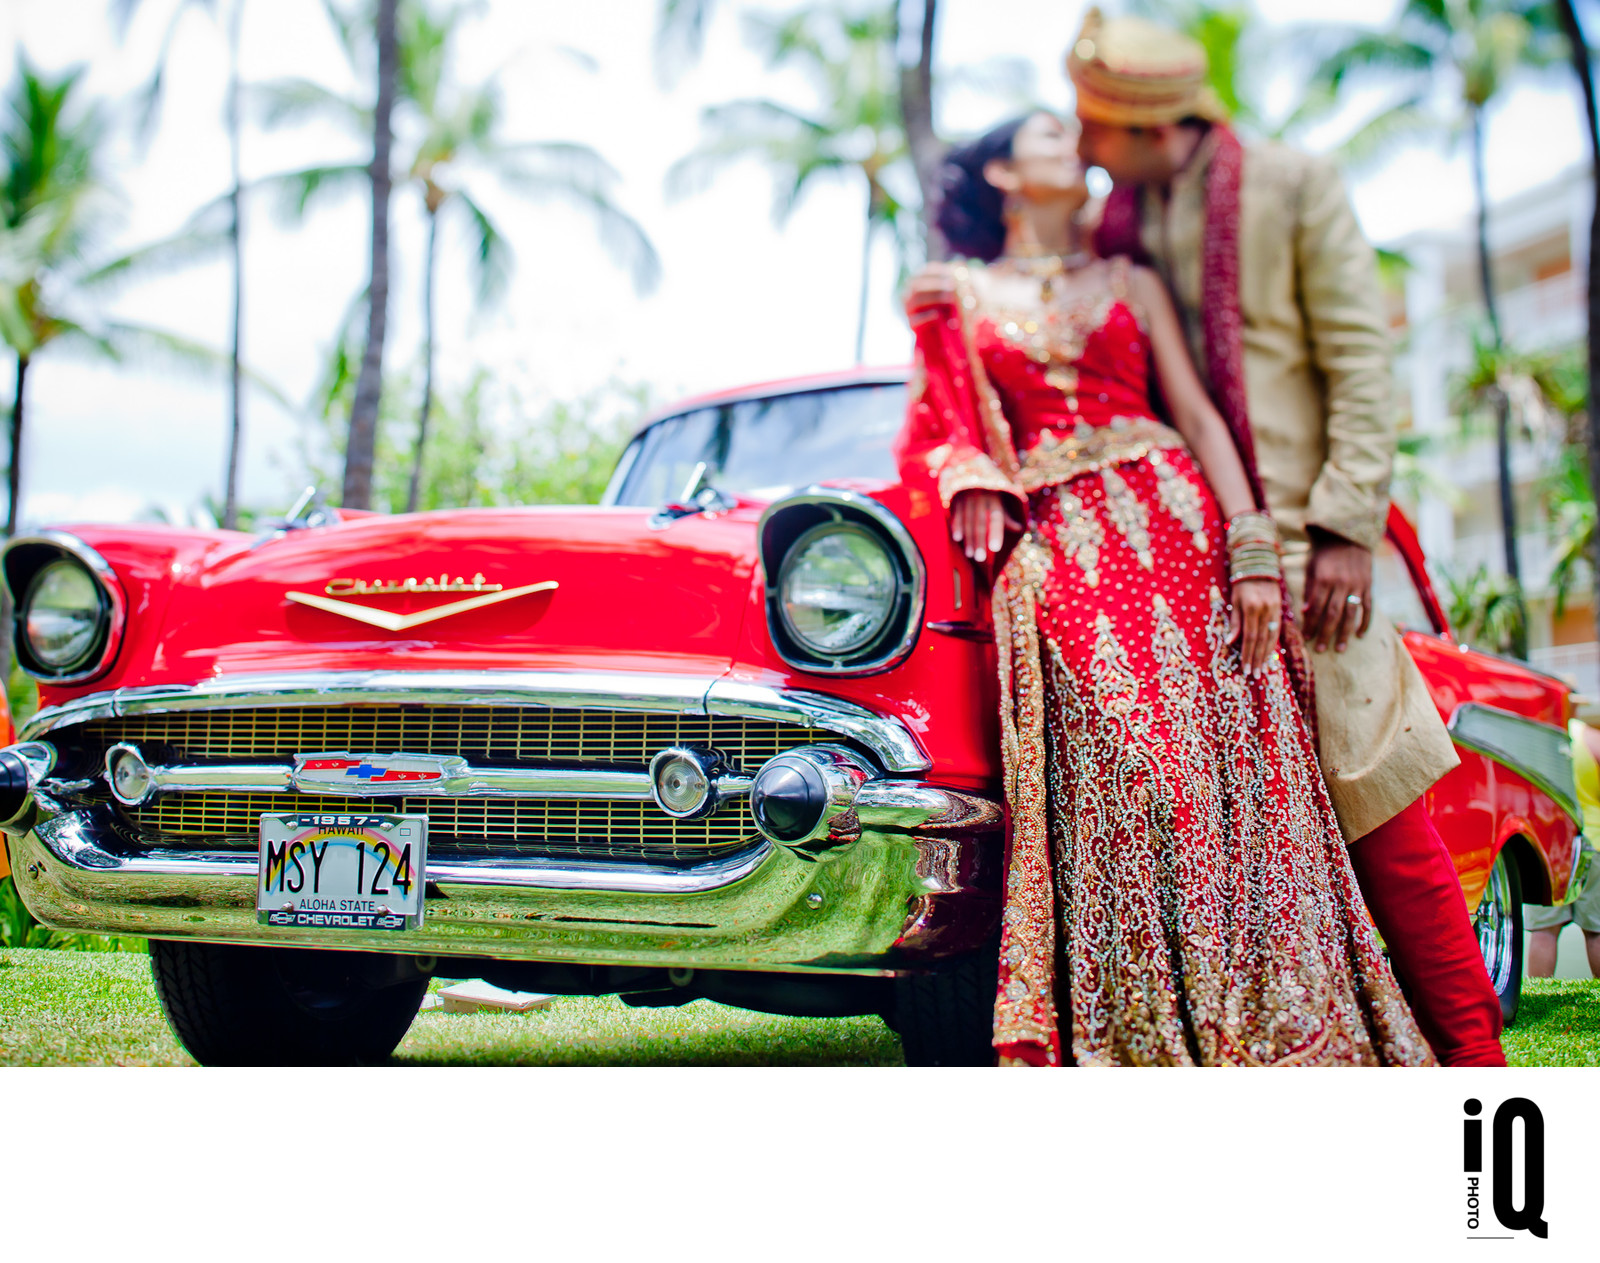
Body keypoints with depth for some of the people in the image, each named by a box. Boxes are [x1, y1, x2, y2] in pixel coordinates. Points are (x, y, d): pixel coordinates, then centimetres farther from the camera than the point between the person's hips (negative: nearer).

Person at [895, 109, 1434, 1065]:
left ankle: (1274, 1028, -8)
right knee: (1124, 765, -17)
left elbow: (1199, 414, 10)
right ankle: (1143, 1042, -16)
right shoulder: (958, 300, 19)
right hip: (1054, 551, -1)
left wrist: (1252, 549, -4)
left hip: (1176, 525, 2)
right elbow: (936, 433, 18)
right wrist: (971, 480, -5)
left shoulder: (1132, 285, 20)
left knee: (1226, 759, -11)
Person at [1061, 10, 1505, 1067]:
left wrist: (1348, 528, -13)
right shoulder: (1117, 224, 11)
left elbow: (1361, 361, -5)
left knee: (1373, 798, -4)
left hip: (1296, 535, -4)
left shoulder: (1295, 187, -2)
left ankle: (1471, 1052, 6)